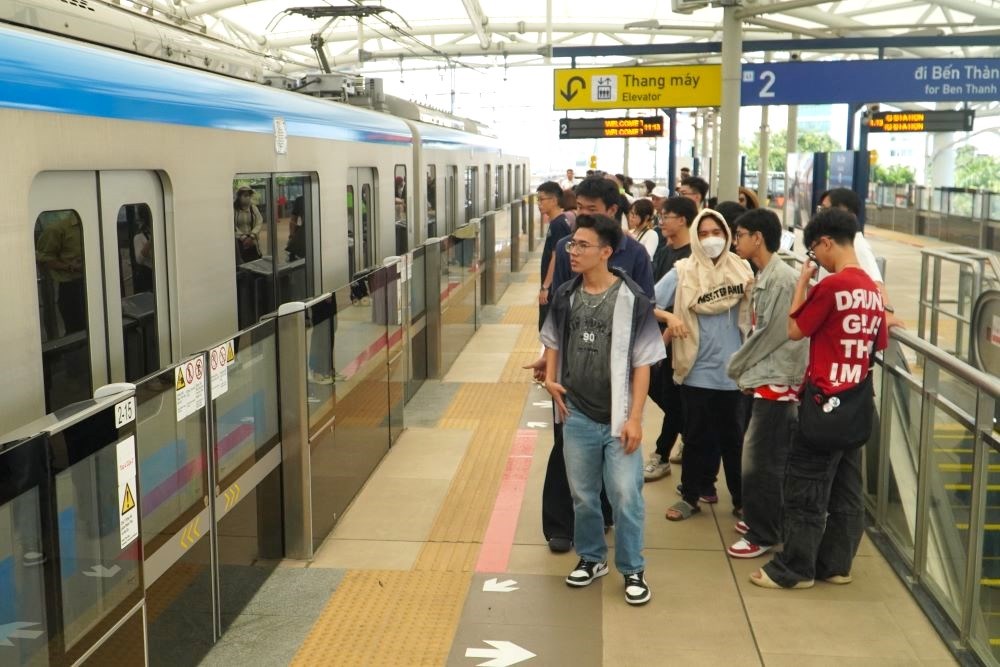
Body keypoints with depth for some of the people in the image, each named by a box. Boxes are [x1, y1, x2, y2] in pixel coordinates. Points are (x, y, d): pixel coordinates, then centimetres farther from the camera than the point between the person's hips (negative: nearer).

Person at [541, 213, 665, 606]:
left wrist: (634, 418, -13)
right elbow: (553, 340, 19)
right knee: (582, 494, 15)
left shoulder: (631, 300, -13)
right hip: (577, 414, 4)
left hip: (618, 418, -4)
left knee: (626, 496, 1)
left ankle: (633, 570, 19)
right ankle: (591, 558, 35)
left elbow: (642, 362, -10)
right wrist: (550, 378, 3)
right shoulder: (566, 296, 1)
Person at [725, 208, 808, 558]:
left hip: (775, 382, -9)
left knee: (762, 462, -2)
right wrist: (743, 367, 7)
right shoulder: (764, 276, 12)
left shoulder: (781, 279, -17)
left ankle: (762, 534, 7)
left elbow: (770, 335, -18)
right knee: (767, 458, 17)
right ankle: (761, 520, 28)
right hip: (766, 380, 9)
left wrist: (735, 366, -5)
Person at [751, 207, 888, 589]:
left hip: (825, 399, -8)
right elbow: (877, 347, 13)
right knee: (846, 489, 14)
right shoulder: (873, 290, 6)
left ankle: (794, 569, 10)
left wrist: (802, 282, 0)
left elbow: (794, 330, -7)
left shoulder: (831, 286, -17)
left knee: (805, 489, 2)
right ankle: (836, 564, 23)